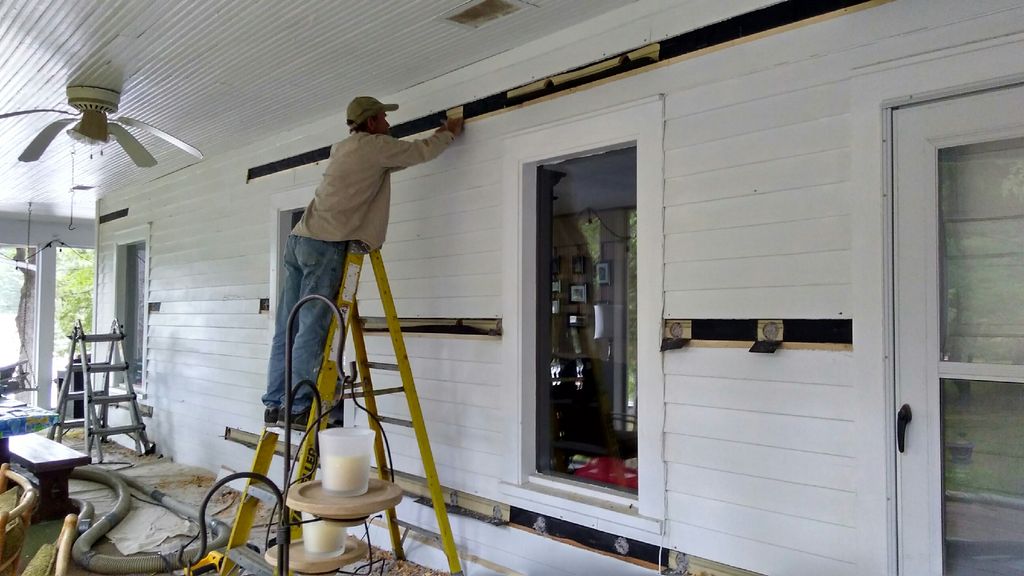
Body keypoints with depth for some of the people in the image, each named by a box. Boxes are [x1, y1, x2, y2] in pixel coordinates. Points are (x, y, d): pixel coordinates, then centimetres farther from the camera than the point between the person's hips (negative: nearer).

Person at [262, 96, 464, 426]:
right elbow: (422, 152, 10)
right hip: (325, 245, -9)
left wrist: (436, 136, 41)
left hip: (298, 240, 9)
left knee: (288, 330, 6)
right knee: (311, 330, -9)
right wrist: (449, 134, 30)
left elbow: (399, 157, 36)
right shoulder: (375, 146, 1)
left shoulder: (341, 148, 25)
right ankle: (299, 407, -9)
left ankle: (275, 405, 9)